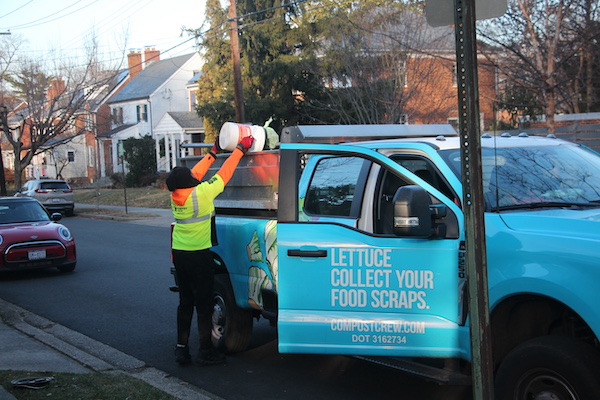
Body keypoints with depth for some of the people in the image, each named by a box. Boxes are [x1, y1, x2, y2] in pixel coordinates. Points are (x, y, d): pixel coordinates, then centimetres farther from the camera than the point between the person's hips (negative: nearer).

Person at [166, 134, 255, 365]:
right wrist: (241, 149, 1)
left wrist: (213, 152, 19)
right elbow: (224, 173, -10)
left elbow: (196, 173, 13)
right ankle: (206, 351, 8)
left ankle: (182, 348, 15)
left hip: (179, 254, 7)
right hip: (199, 256, -7)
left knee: (185, 302, 13)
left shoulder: (175, 195, 0)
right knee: (203, 304, 2)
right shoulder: (201, 193, -17)